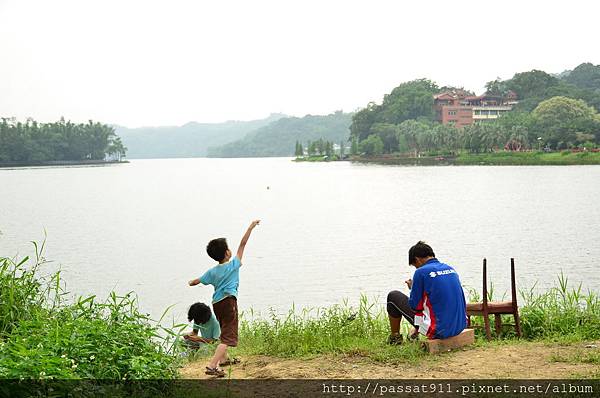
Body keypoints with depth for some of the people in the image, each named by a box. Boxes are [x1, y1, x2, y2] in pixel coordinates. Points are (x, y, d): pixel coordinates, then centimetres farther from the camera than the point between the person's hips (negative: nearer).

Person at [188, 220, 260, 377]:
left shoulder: (213, 271, 6)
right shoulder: (234, 265, -6)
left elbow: (197, 281, 15)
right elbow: (243, 244, -3)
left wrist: (191, 282, 39)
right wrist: (251, 227, 3)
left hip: (216, 303, 7)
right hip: (229, 301, -6)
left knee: (224, 331, 29)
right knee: (227, 337, -9)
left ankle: (223, 358, 43)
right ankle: (212, 366, -22)